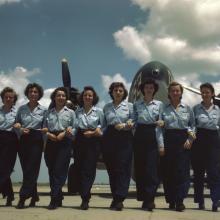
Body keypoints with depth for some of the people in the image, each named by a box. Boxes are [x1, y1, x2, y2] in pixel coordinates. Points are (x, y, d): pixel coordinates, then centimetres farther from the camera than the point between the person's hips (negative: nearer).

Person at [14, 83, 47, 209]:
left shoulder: (43, 110, 4)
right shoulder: (22, 109, 9)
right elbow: (16, 124, 13)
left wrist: (45, 129, -10)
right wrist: (20, 129, -7)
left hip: (36, 140, -2)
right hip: (24, 140, 3)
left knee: (31, 169, -7)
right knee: (26, 169, 4)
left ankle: (23, 197, -4)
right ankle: (34, 197, 17)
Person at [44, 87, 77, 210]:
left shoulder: (70, 112, 10)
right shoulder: (49, 112, 15)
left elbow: (75, 128, 3)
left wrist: (65, 133, -13)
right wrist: (48, 134, -10)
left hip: (65, 143, -3)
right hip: (51, 142, 3)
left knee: (59, 170, -10)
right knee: (51, 170, 2)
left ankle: (54, 199, -9)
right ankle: (58, 198, 13)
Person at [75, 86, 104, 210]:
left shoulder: (99, 111, 6)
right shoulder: (77, 112, 11)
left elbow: (103, 127, 5)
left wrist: (95, 132, -10)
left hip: (93, 142, -2)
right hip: (80, 141, 2)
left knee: (89, 169, -7)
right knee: (81, 169, 2)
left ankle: (85, 199, -6)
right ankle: (86, 198, 13)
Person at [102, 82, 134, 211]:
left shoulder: (129, 106, 8)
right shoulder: (106, 107, 15)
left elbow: (133, 123, 2)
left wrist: (127, 125, -16)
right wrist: (101, 135, -2)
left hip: (124, 139, -2)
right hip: (109, 138, 3)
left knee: (123, 168, -9)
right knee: (111, 169, 4)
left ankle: (119, 199, -10)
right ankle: (116, 198, 13)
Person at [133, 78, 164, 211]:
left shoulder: (159, 104, 7)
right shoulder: (137, 104, 10)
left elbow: (161, 124, 3)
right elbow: (134, 122, 8)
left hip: (153, 137, -1)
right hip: (140, 136, 2)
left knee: (152, 169, -9)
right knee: (140, 168, 1)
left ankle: (149, 200, -7)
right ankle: (147, 200, 11)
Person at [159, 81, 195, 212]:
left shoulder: (187, 108, 7)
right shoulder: (164, 108, 4)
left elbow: (193, 125, 7)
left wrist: (190, 139, -7)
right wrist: (161, 145, -7)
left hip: (183, 141, 0)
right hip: (169, 140, 0)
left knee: (182, 171, -5)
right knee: (168, 172, 3)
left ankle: (180, 201, -1)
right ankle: (171, 201, 14)